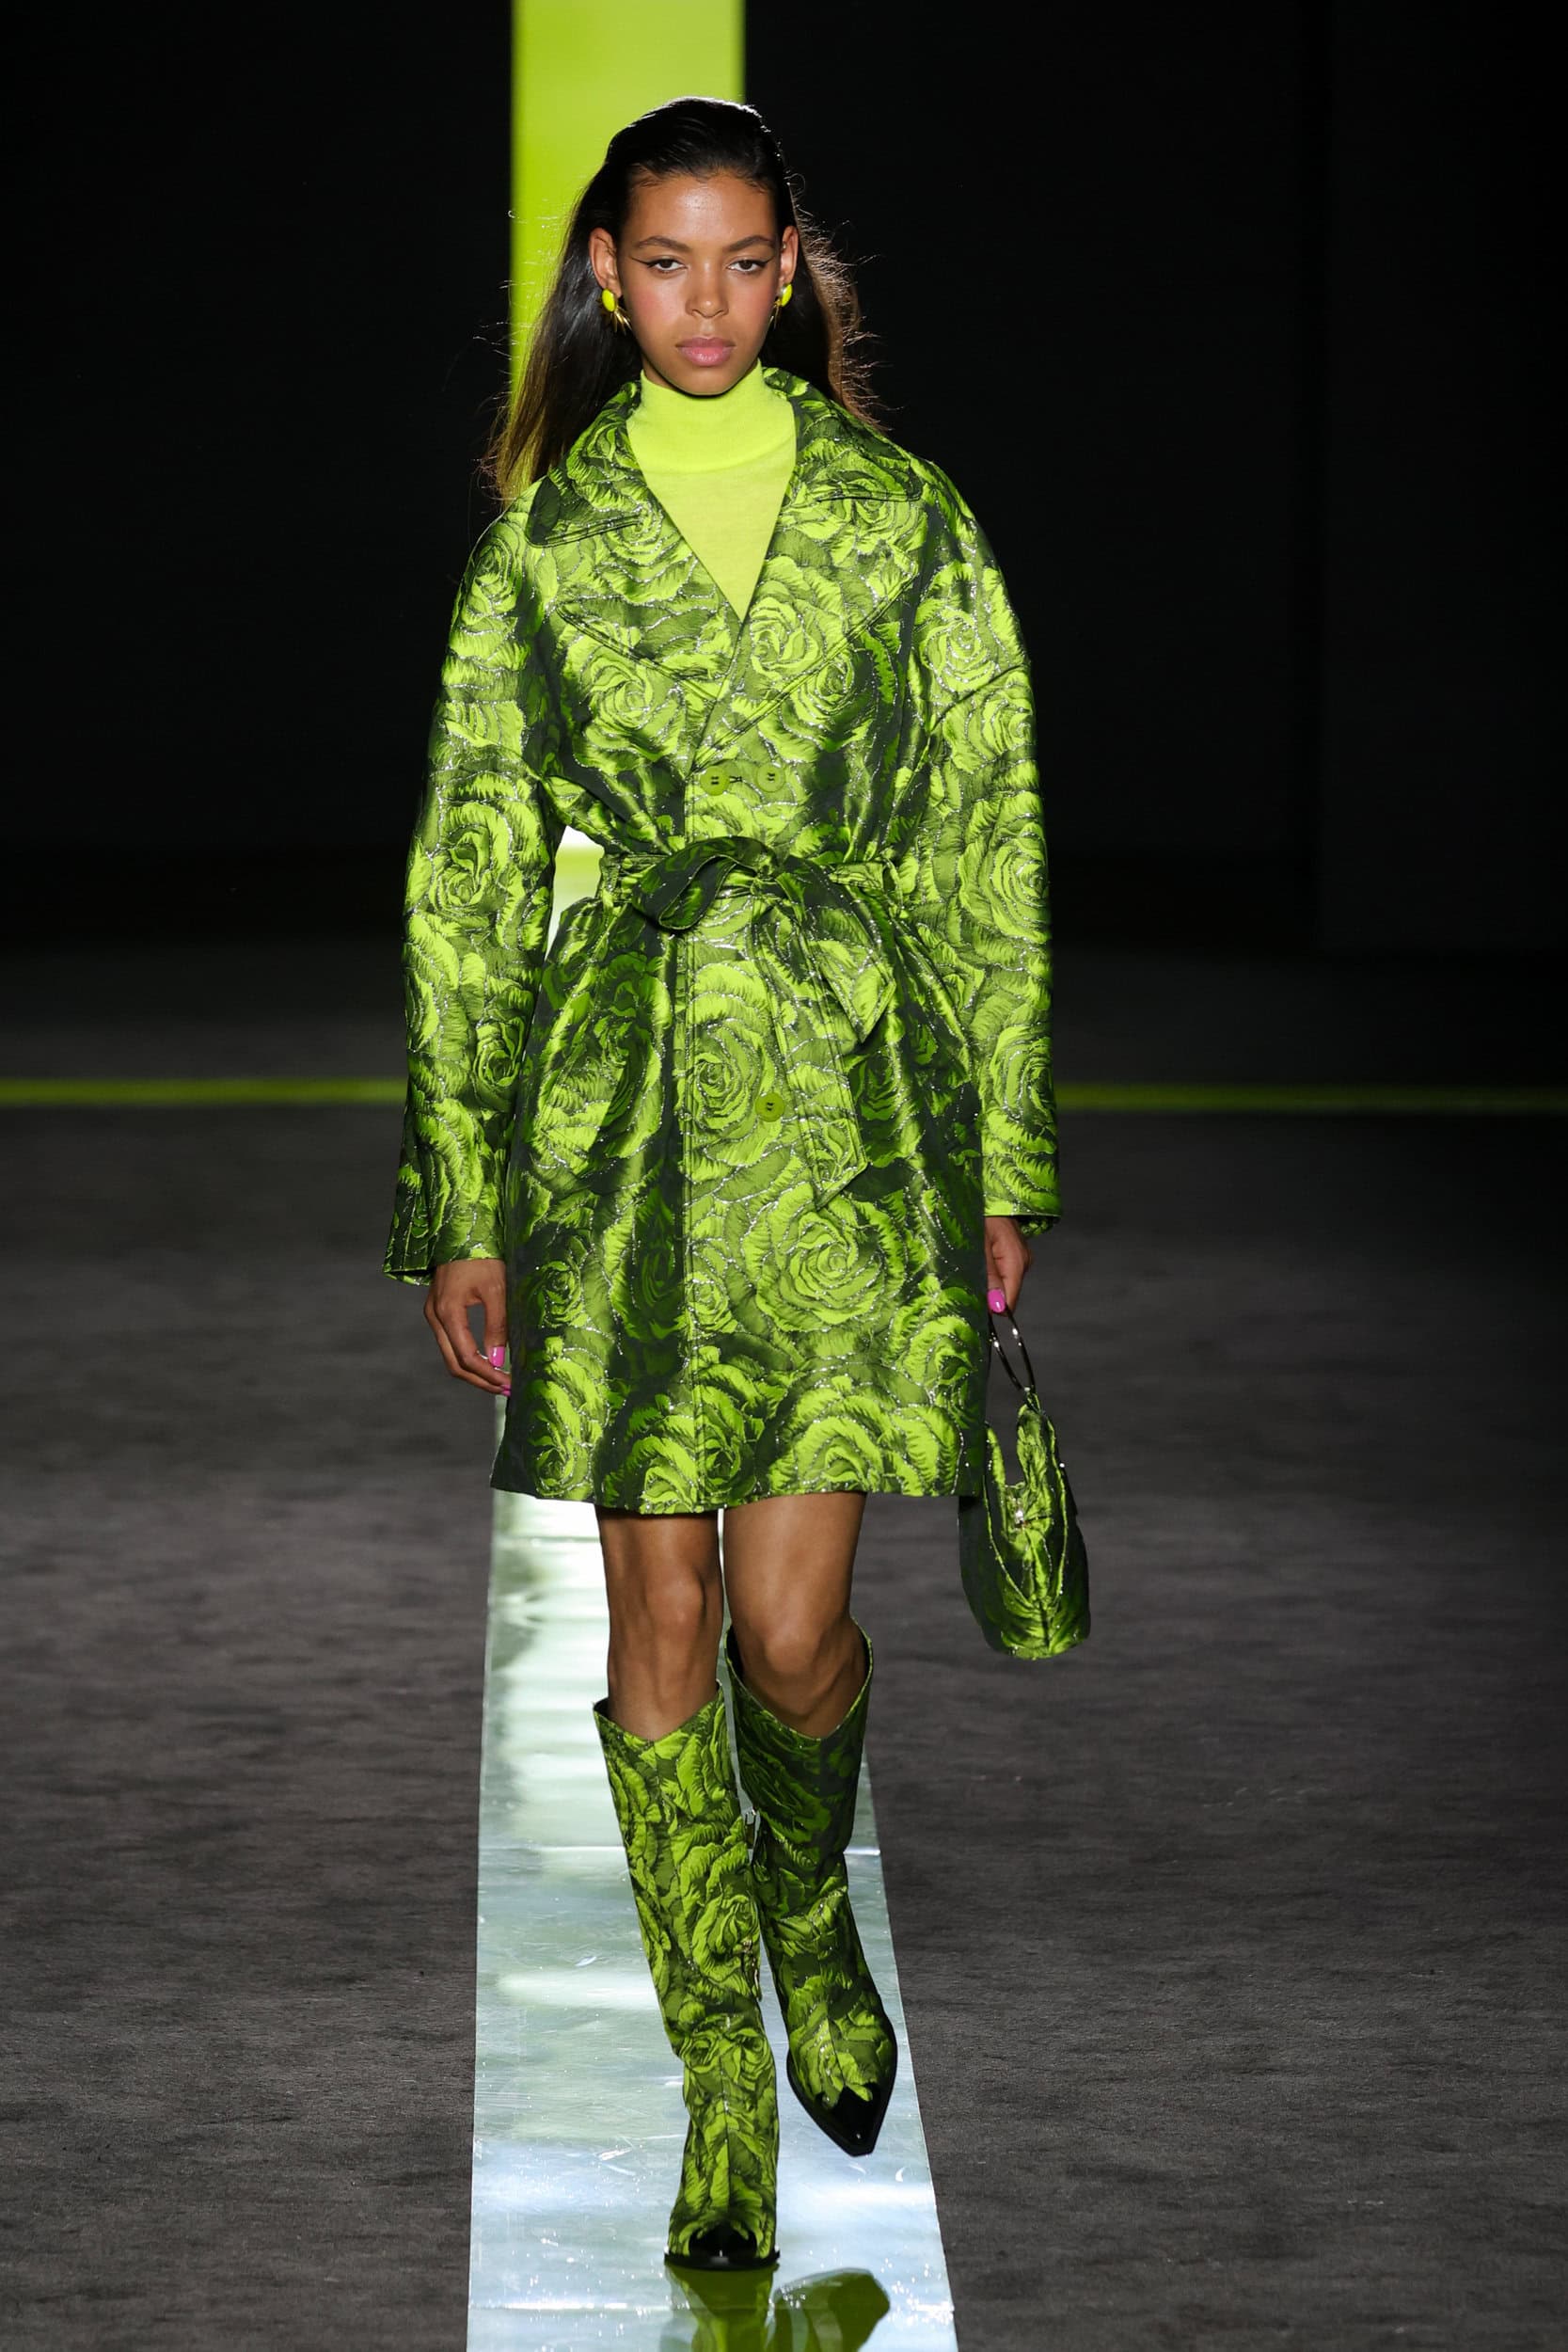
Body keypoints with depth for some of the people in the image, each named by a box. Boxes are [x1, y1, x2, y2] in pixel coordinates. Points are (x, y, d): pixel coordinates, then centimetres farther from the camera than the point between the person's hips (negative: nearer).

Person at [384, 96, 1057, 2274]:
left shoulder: (906, 522, 5)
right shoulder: (543, 544, 6)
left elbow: (986, 855, 8)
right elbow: (469, 877, 7)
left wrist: (1005, 1164, 6)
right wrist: (460, 1203, 3)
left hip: (852, 1107, -1)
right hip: (618, 1116, 1)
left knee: (792, 1622, -6)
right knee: (663, 1616, 2)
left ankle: (809, 1902, 27)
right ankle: (725, 2075, 14)